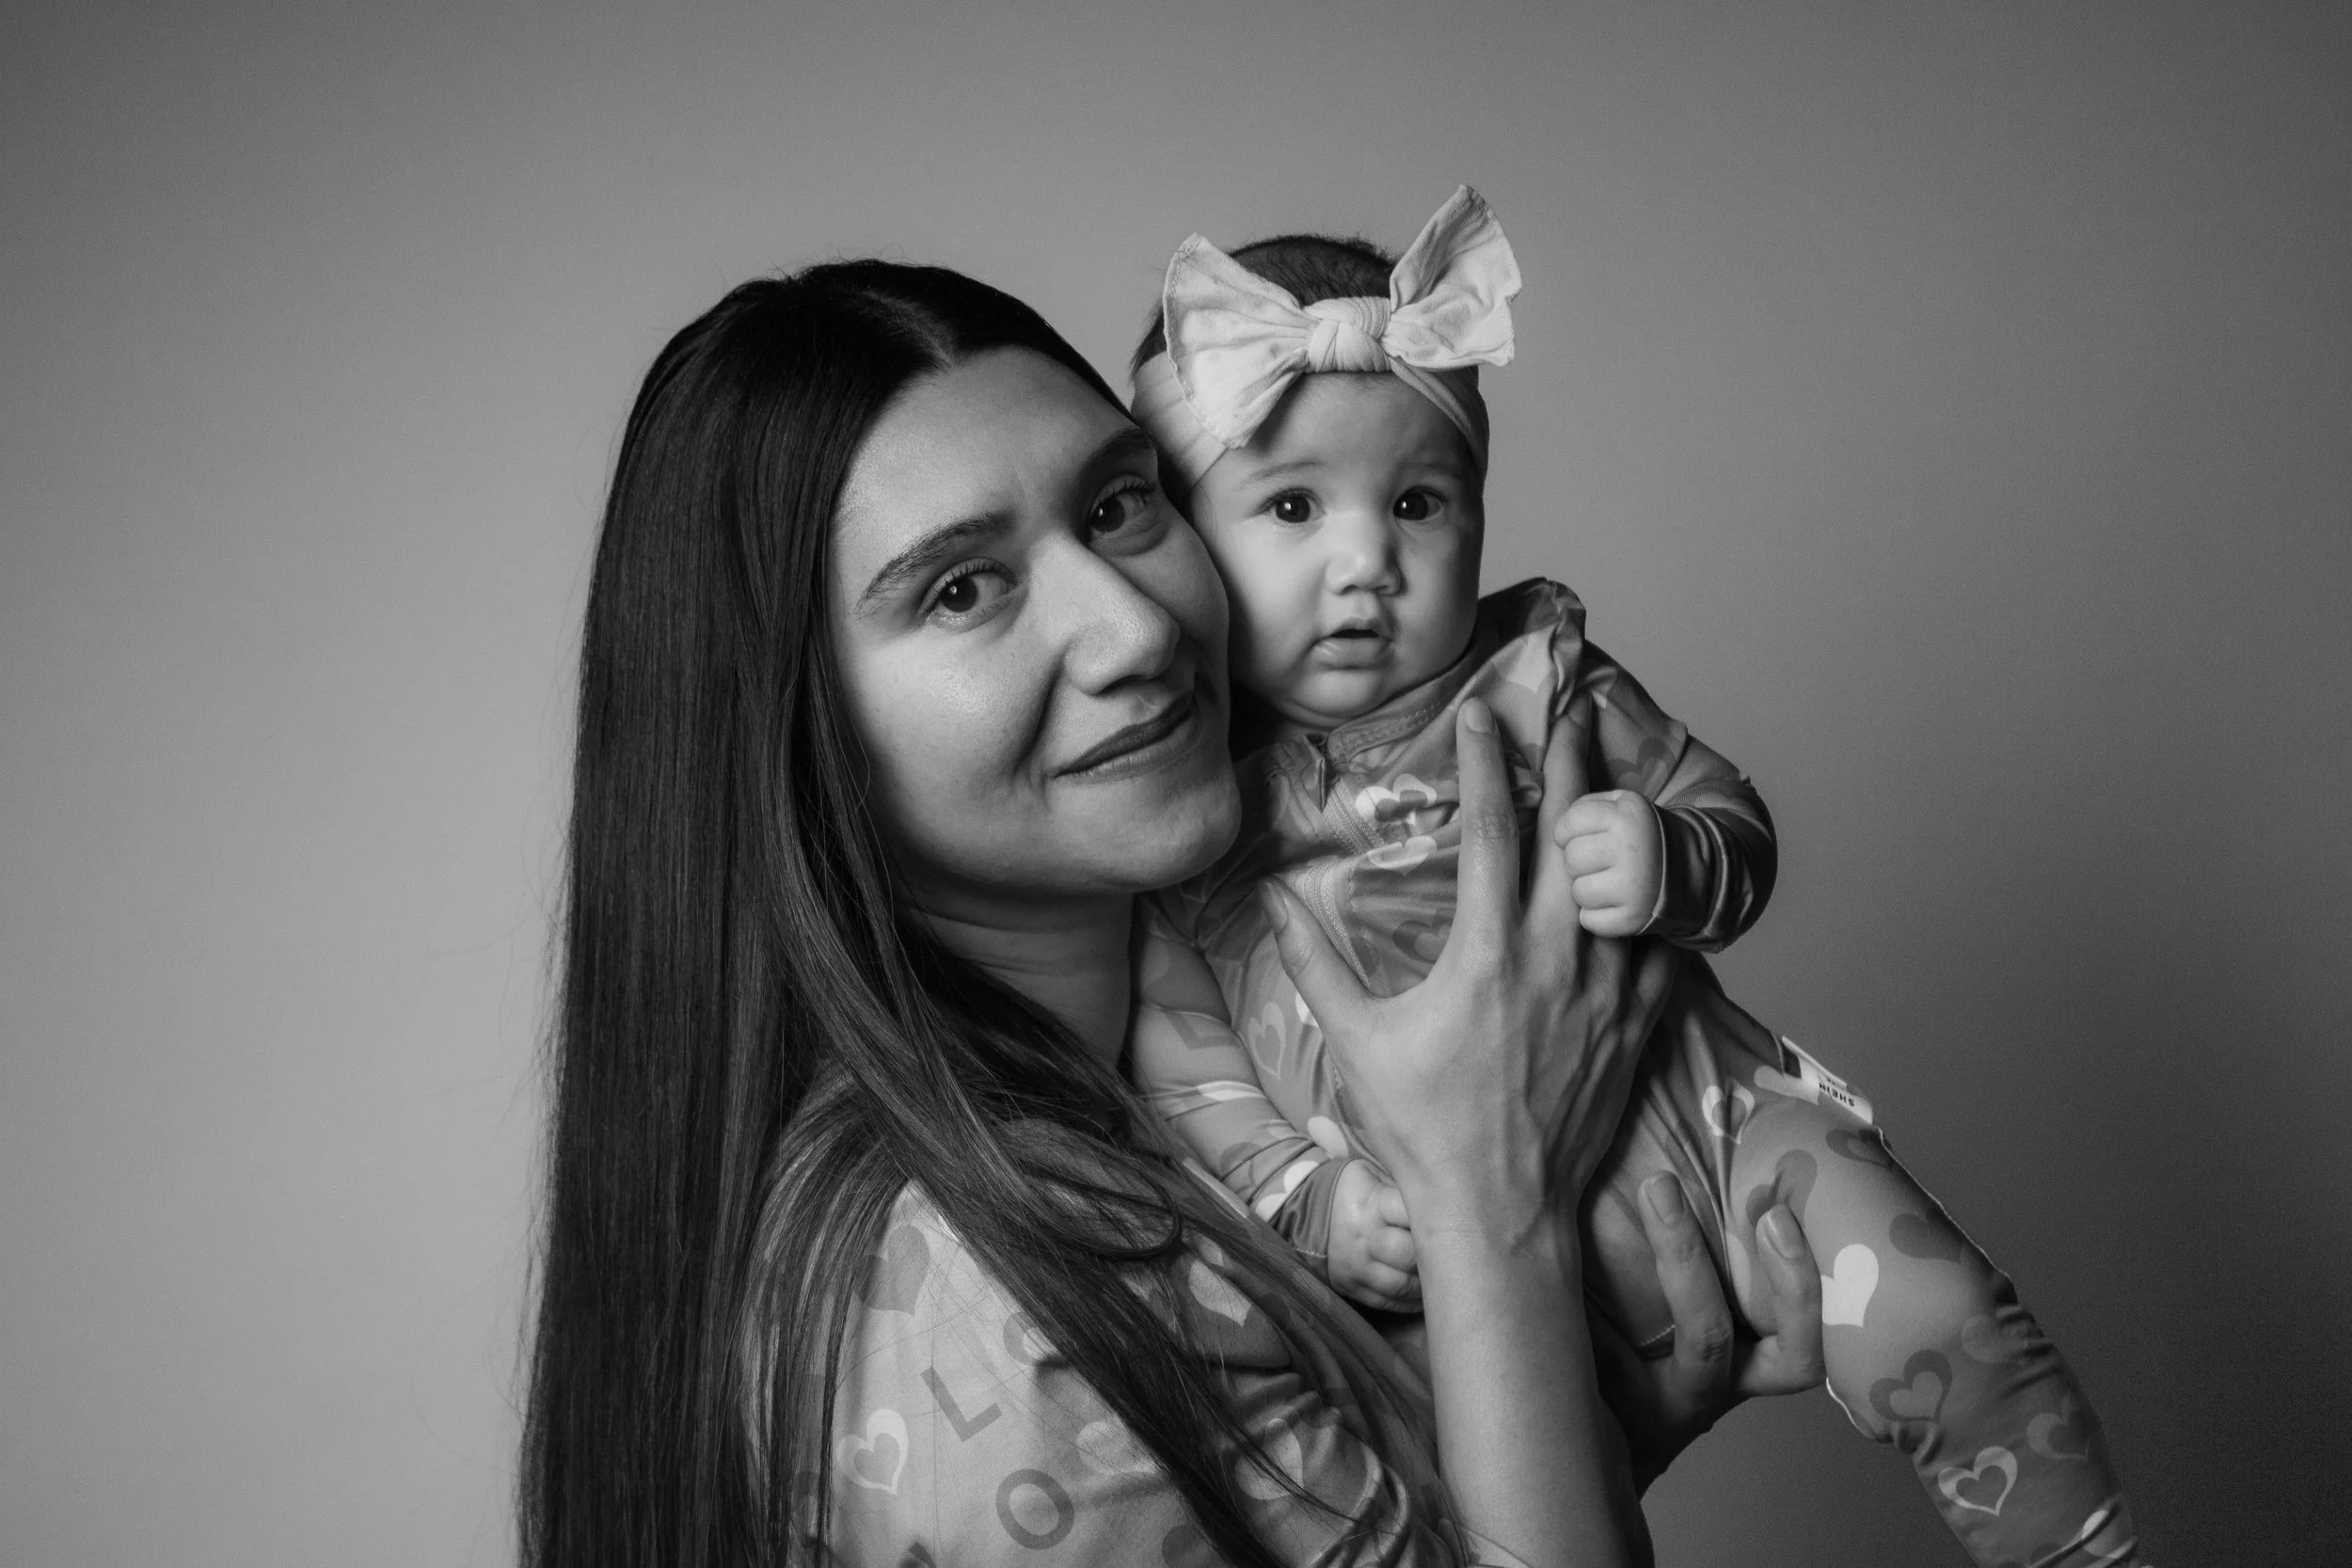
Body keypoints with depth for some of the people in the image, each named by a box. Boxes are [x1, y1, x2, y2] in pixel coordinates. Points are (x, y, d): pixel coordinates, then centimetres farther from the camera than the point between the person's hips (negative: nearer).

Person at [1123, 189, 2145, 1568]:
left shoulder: (1539, 683, 0)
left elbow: (1734, 821, 7)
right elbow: (1177, 1056, -1)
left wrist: (1669, 862, -16)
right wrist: (1305, 1200, -15)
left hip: (1702, 1129, 1)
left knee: (1943, 1333, -13)